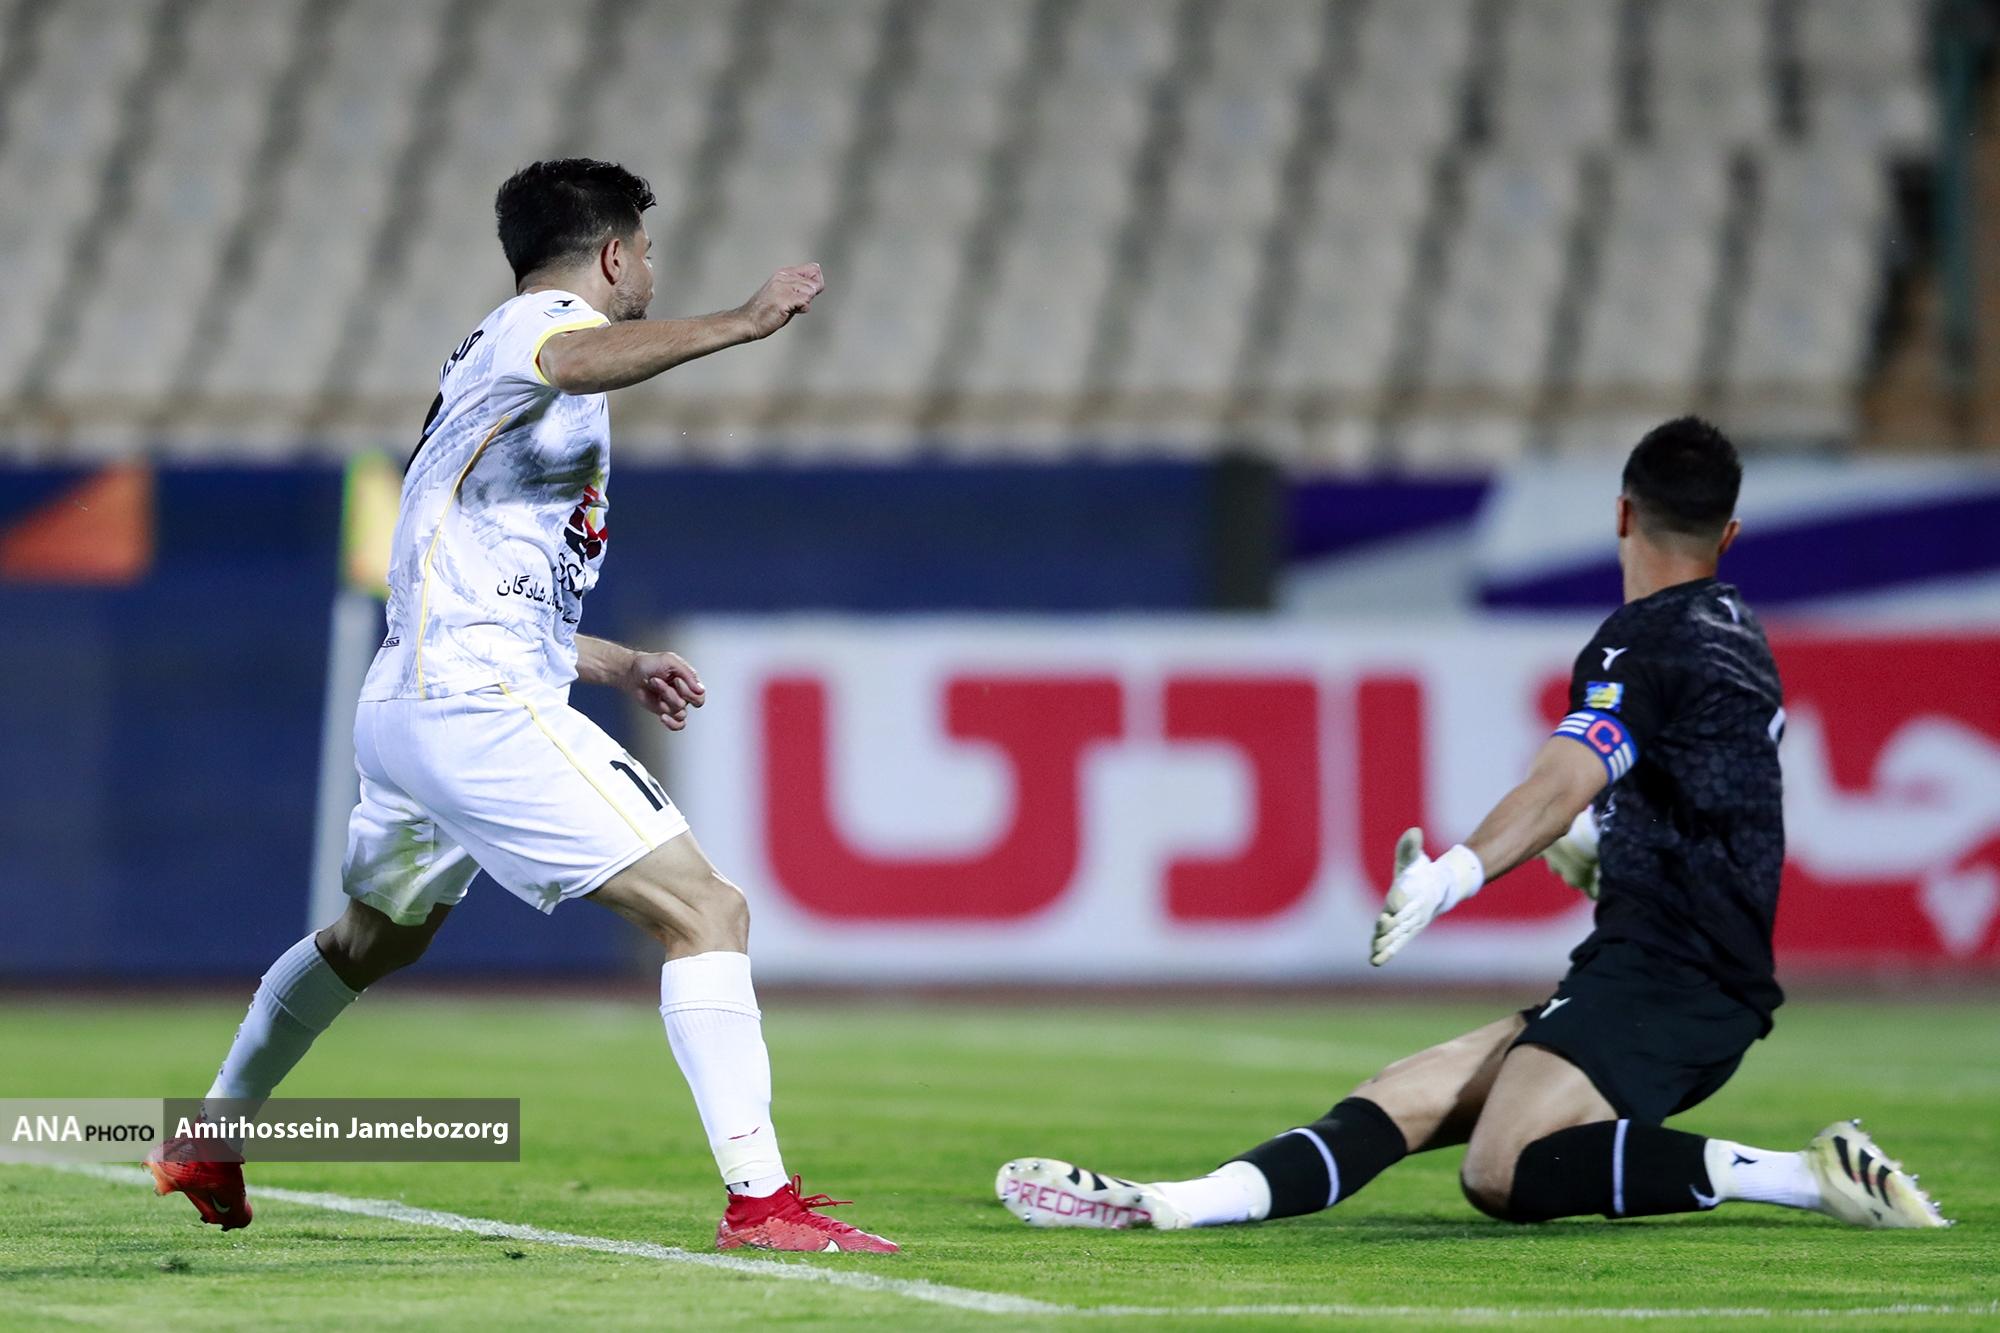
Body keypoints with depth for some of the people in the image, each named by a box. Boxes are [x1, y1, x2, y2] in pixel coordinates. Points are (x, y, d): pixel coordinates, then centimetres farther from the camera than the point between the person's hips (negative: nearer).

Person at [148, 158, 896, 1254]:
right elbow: (579, 362, -33)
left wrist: (619, 664, 31)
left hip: (405, 702, 11)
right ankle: (759, 1198, -25)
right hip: (484, 704, -11)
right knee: (705, 912, -16)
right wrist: (739, 325, -44)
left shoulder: (486, 365, 26)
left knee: (374, 936, 33)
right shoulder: (542, 320, -4)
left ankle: (204, 1143, 47)